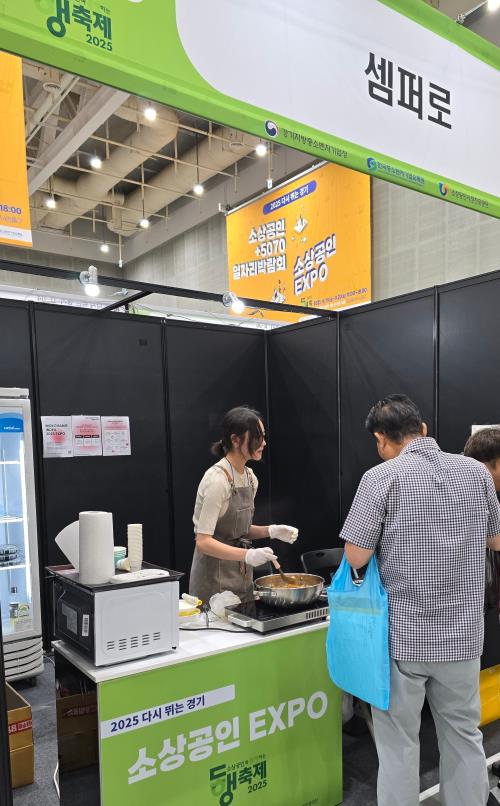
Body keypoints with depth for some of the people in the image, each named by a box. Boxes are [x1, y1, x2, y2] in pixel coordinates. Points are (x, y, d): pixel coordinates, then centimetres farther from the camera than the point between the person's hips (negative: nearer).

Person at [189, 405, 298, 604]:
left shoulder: (251, 478, 5)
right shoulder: (217, 479, -20)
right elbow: (203, 541, -23)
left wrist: (270, 531, -1)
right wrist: (248, 555, -33)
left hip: (242, 577, 8)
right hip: (215, 580, -8)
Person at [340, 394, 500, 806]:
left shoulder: (381, 478, -14)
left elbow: (356, 557, -15)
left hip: (402, 635, -4)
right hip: (462, 633, 4)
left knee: (398, 744, 12)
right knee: (465, 737, 20)